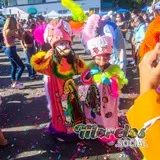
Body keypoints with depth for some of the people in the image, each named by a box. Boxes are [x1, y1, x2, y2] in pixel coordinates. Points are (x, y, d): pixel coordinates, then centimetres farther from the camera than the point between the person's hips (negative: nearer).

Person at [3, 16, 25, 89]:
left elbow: (14, 36, 16)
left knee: (14, 66, 18)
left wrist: (16, 30, 8)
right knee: (22, 66, -4)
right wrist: (19, 29, -2)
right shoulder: (10, 31, -18)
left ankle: (14, 82, 25)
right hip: (11, 50, -10)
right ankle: (16, 83, 2)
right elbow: (20, 37, -10)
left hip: (9, 49, 10)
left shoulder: (5, 30, 9)